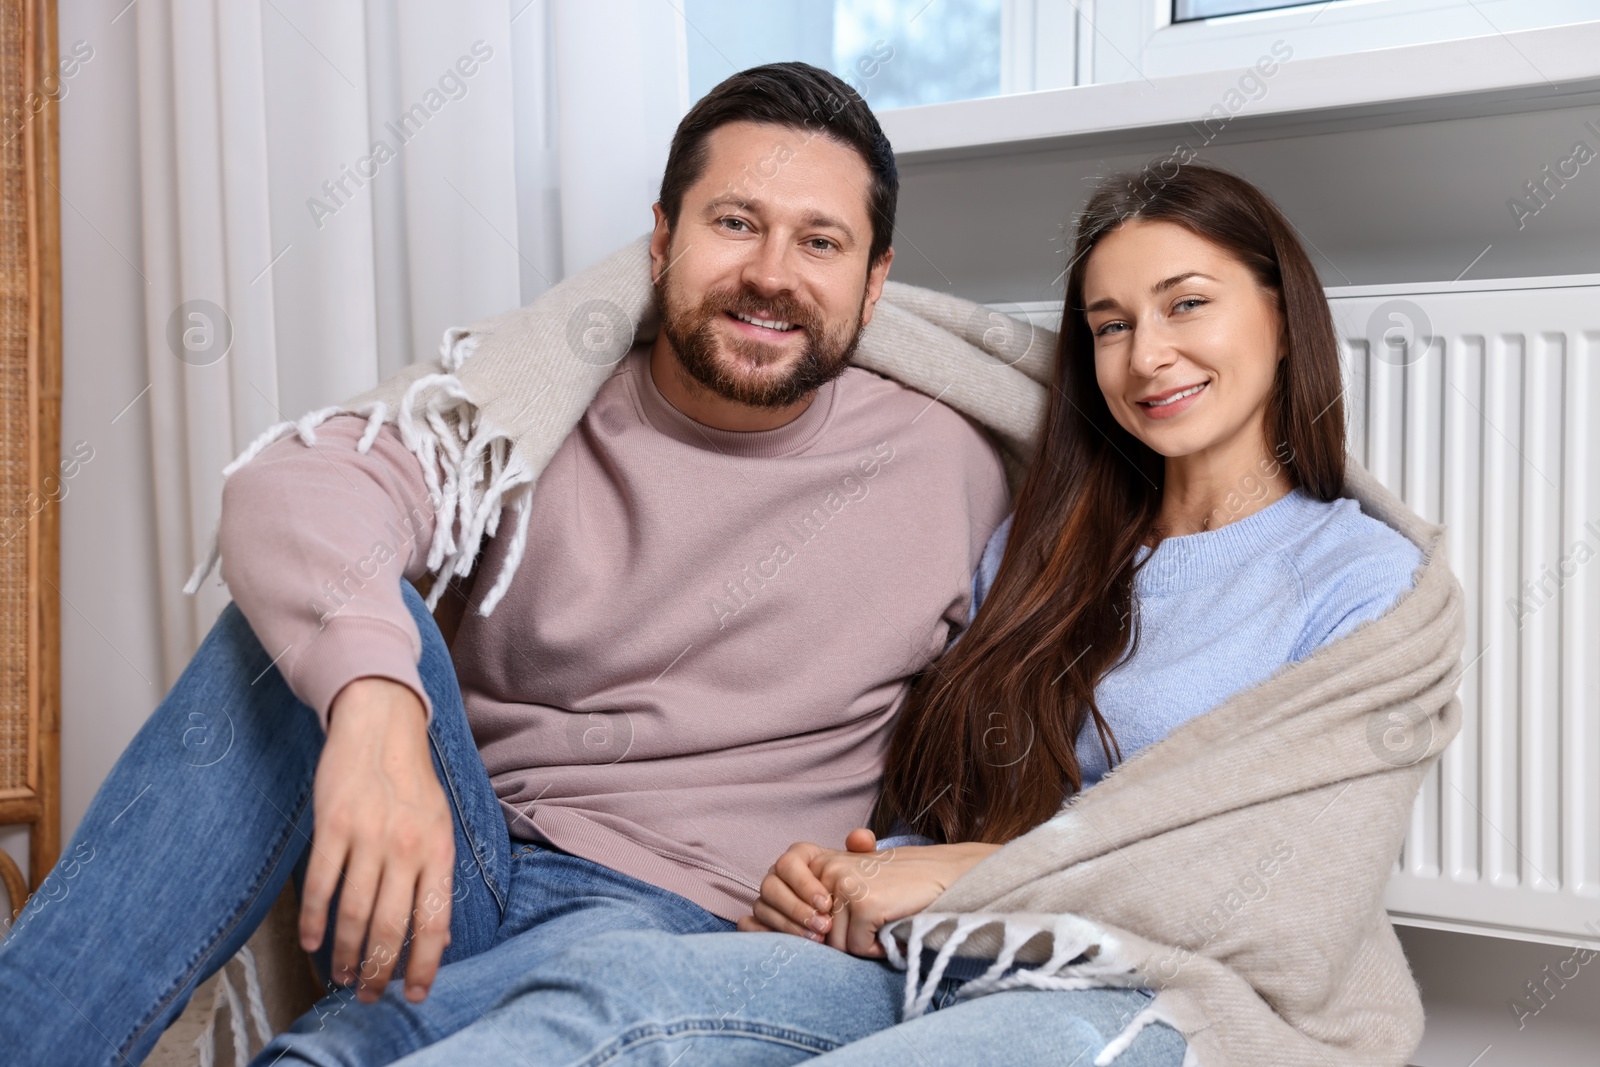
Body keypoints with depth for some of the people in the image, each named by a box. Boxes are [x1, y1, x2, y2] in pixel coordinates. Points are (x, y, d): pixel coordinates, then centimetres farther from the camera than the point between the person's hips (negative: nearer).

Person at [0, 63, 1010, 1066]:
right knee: (315, 618, -25)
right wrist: (374, 702, -39)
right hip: (430, 876, 3)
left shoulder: (949, 466, 3)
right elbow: (300, 486, -15)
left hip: (660, 918, -2)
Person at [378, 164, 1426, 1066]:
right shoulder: (1040, 549, 22)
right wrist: (843, 873, -2)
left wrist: (979, 871, -10)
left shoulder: (1362, 574, 5)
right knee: (618, 980, -25)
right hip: (947, 969, 5)